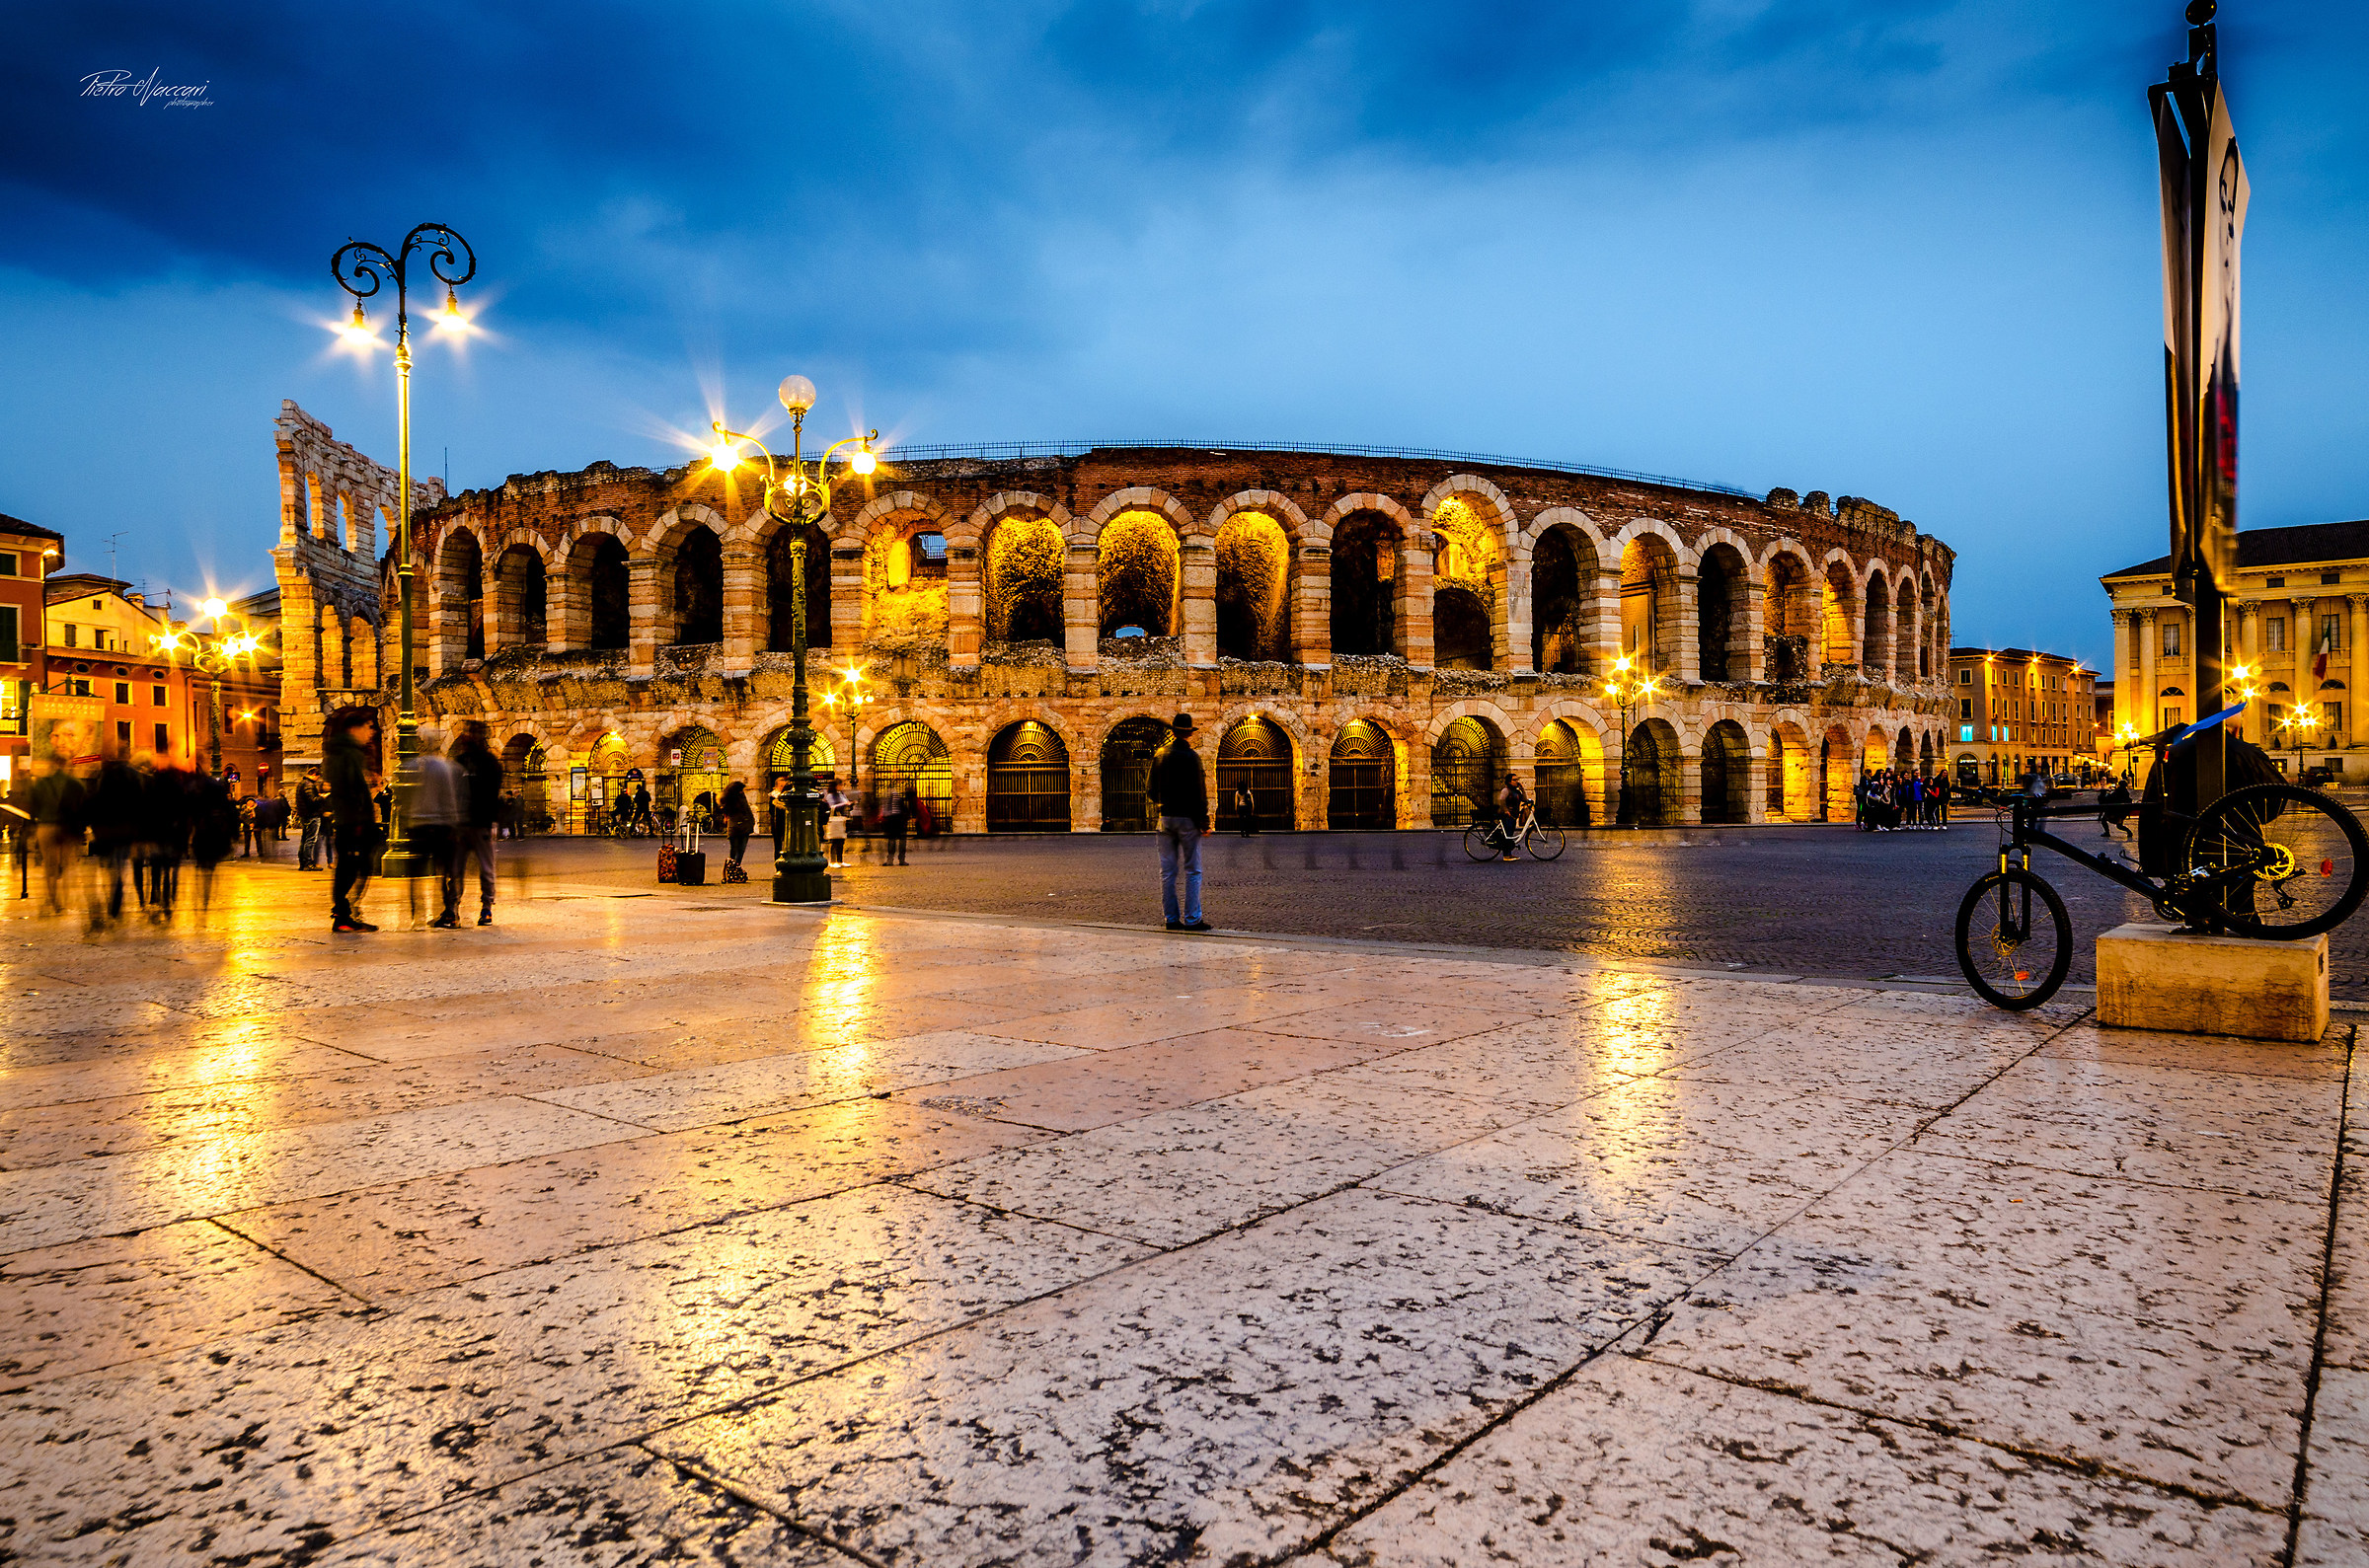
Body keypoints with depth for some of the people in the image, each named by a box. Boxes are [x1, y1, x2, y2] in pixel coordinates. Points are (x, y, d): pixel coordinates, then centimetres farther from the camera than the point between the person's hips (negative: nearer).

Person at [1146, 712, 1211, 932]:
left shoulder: (1159, 755, 5)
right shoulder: (1191, 756, -11)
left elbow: (1150, 791, 11)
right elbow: (1199, 792, -13)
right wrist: (1204, 822, -8)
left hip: (1166, 817, 5)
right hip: (1187, 818, -5)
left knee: (1167, 871, 9)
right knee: (1192, 871, 0)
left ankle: (1171, 918, 10)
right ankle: (1192, 919, -3)